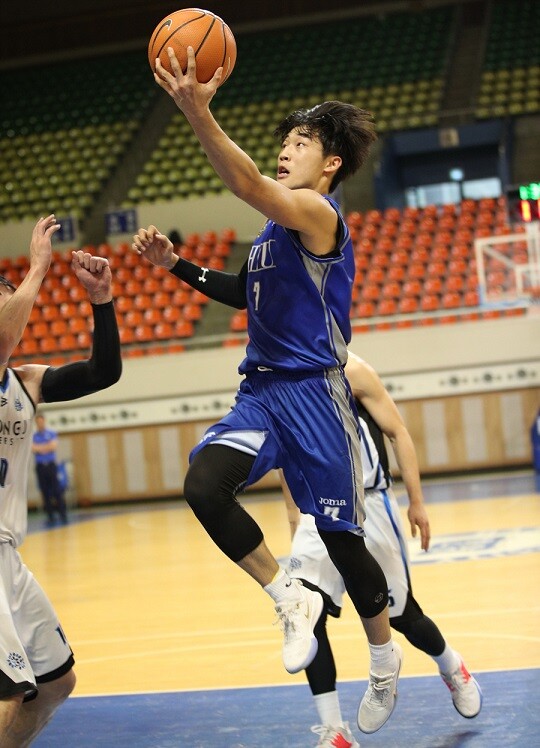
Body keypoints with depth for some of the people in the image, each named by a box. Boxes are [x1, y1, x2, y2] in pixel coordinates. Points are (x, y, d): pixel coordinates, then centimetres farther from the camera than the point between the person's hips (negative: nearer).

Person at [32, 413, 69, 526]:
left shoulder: (52, 433, 5)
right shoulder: (33, 436, 7)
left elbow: (54, 446, -7)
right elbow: (32, 448, -7)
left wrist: (39, 448, -8)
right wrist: (47, 446, -10)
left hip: (51, 465, -1)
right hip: (40, 466, 1)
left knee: (57, 491, -5)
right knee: (45, 492, 2)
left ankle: (63, 515, -4)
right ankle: (50, 516, 5)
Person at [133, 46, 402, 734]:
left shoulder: (316, 211, -11)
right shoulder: (278, 226, 16)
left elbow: (249, 186, -31)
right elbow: (250, 294, 30)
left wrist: (198, 113, -44)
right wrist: (179, 267, 19)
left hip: (312, 393, -7)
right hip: (261, 390, 7)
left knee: (340, 536, 2)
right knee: (204, 486, -19)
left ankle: (384, 656, 26)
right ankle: (291, 600, -1)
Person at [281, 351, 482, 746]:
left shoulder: (348, 370, -11)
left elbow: (398, 432, -7)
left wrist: (417, 502, -9)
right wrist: (295, 522, 14)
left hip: (368, 505, -3)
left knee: (402, 614, 8)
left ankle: (453, 669, 41)